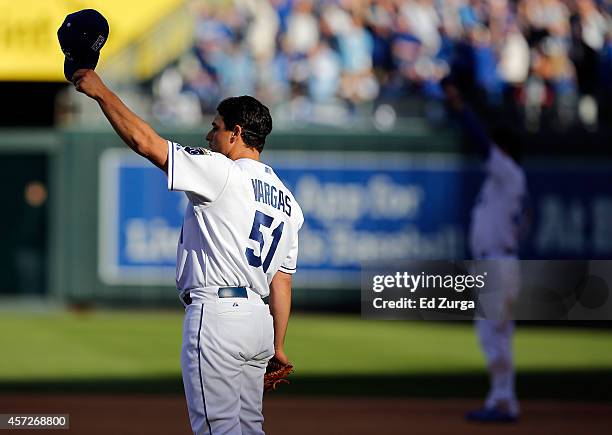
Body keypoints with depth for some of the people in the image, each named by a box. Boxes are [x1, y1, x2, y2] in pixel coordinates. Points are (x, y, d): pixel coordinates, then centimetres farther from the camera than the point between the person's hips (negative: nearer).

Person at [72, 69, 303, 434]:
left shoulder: (221, 172, -8)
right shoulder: (287, 201, 16)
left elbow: (143, 141, -11)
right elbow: (282, 280, 16)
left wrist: (101, 91, -1)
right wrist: (278, 346, 18)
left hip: (216, 312, -9)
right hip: (258, 319, 9)